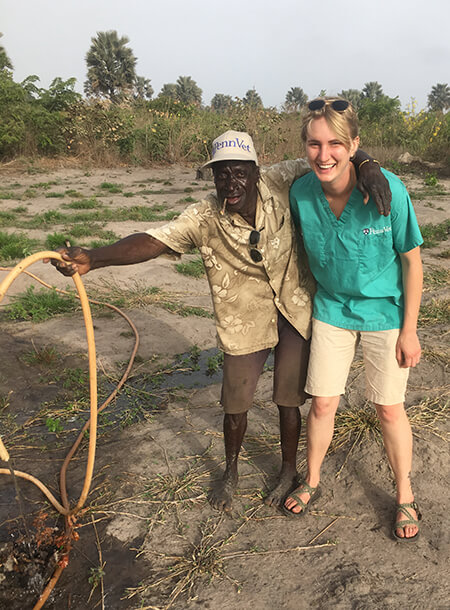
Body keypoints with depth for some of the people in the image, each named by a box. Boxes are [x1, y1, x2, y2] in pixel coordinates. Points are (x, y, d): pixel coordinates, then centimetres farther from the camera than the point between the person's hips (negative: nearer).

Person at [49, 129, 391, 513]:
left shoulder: (280, 186, -15)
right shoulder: (205, 218, -17)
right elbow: (153, 241, -28)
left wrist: (367, 166, -31)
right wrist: (92, 259, -42)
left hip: (295, 313, 0)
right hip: (245, 321, 0)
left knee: (288, 400, 11)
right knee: (236, 403, 12)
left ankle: (289, 471, 39)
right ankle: (231, 473, 41)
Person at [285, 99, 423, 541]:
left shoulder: (387, 189, -23)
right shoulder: (301, 193, -14)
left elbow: (411, 259, -13)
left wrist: (409, 331, -10)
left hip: (385, 311, -2)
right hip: (331, 309, 3)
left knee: (389, 407, 9)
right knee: (322, 403, 9)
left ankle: (404, 496, 33)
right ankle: (311, 482, 35)